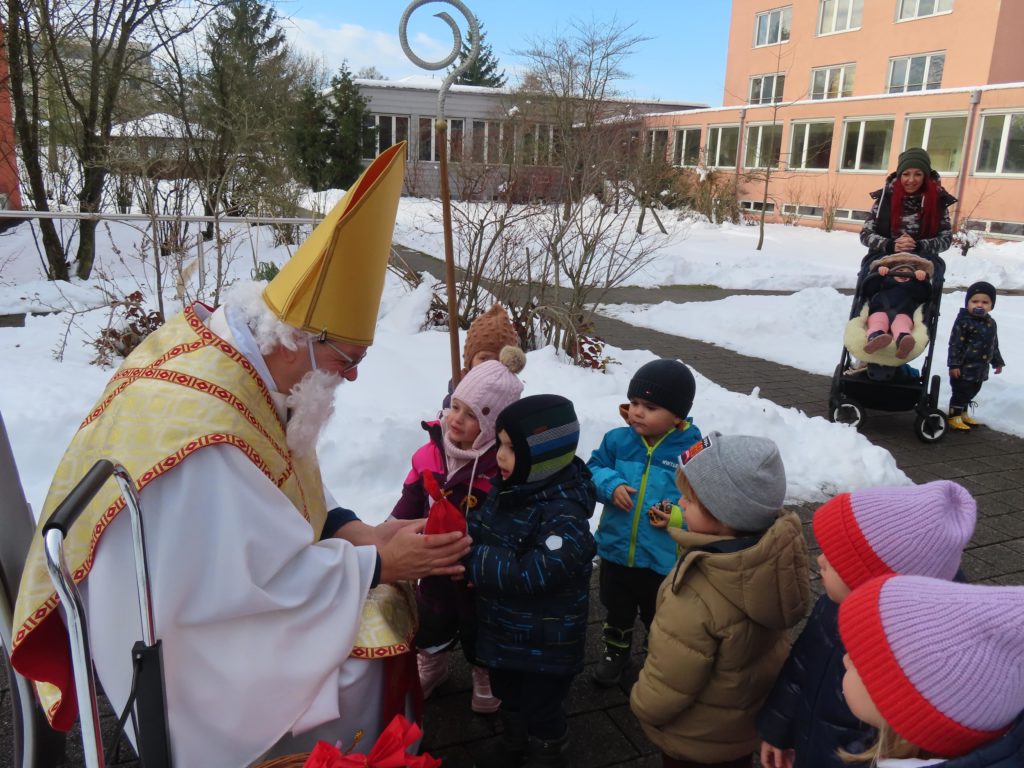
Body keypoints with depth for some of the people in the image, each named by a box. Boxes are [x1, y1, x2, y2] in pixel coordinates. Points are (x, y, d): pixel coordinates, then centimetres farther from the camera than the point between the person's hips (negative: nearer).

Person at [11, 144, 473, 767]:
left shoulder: (213, 346, -8)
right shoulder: (199, 430, -36)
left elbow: (287, 481, 5)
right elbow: (261, 577, -29)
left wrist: (354, 529, -7)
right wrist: (377, 564, -20)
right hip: (182, 639, -8)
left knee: (380, 603, 9)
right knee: (360, 665, -6)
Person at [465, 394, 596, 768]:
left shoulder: (565, 514, -31)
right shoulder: (506, 488, -5)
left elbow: (531, 574, -37)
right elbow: (477, 529, 3)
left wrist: (469, 559, -34)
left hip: (545, 644, -8)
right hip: (504, 630, 8)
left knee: (541, 711, 16)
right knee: (509, 698, 31)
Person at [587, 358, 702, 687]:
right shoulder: (617, 440, -8)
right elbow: (592, 472, -2)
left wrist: (679, 517, -28)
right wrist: (610, 485, -21)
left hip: (664, 559, -3)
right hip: (616, 549, 4)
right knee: (617, 611, 27)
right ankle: (616, 652, 52)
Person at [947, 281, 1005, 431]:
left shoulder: (991, 323, 8)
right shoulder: (963, 322, -16)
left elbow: (994, 345, 20)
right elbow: (955, 344, -17)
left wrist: (997, 362, 22)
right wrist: (954, 364, -20)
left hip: (980, 368, 8)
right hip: (964, 367, -8)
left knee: (972, 391, 18)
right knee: (961, 391, -1)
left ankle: (963, 413, 33)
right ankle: (954, 417, 11)